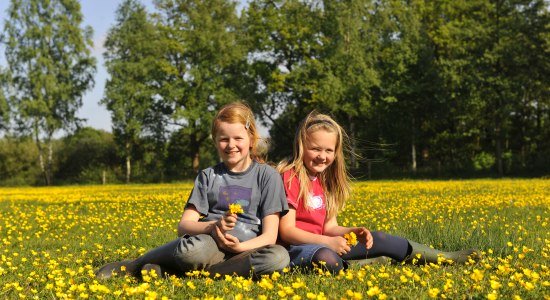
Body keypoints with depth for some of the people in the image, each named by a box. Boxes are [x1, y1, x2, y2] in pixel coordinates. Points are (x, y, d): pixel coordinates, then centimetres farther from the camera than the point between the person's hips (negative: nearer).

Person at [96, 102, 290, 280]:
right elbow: (183, 226, 3)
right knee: (192, 250, -40)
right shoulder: (208, 176, 11)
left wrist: (239, 246, -20)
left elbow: (269, 236, 0)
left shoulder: (267, 176, 6)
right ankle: (133, 265, -14)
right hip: (209, 244, -1)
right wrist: (214, 226, -18)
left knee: (280, 256, -36)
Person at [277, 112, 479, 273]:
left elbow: (328, 227, 9)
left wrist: (353, 232, -11)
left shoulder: (325, 180, 12)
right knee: (328, 260, -41)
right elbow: (286, 230, -20)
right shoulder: (291, 178, -14)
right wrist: (328, 242, -26)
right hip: (296, 247, -8)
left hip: (322, 244, 8)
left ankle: (444, 257, 9)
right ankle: (378, 262, -17)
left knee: (377, 239, 0)